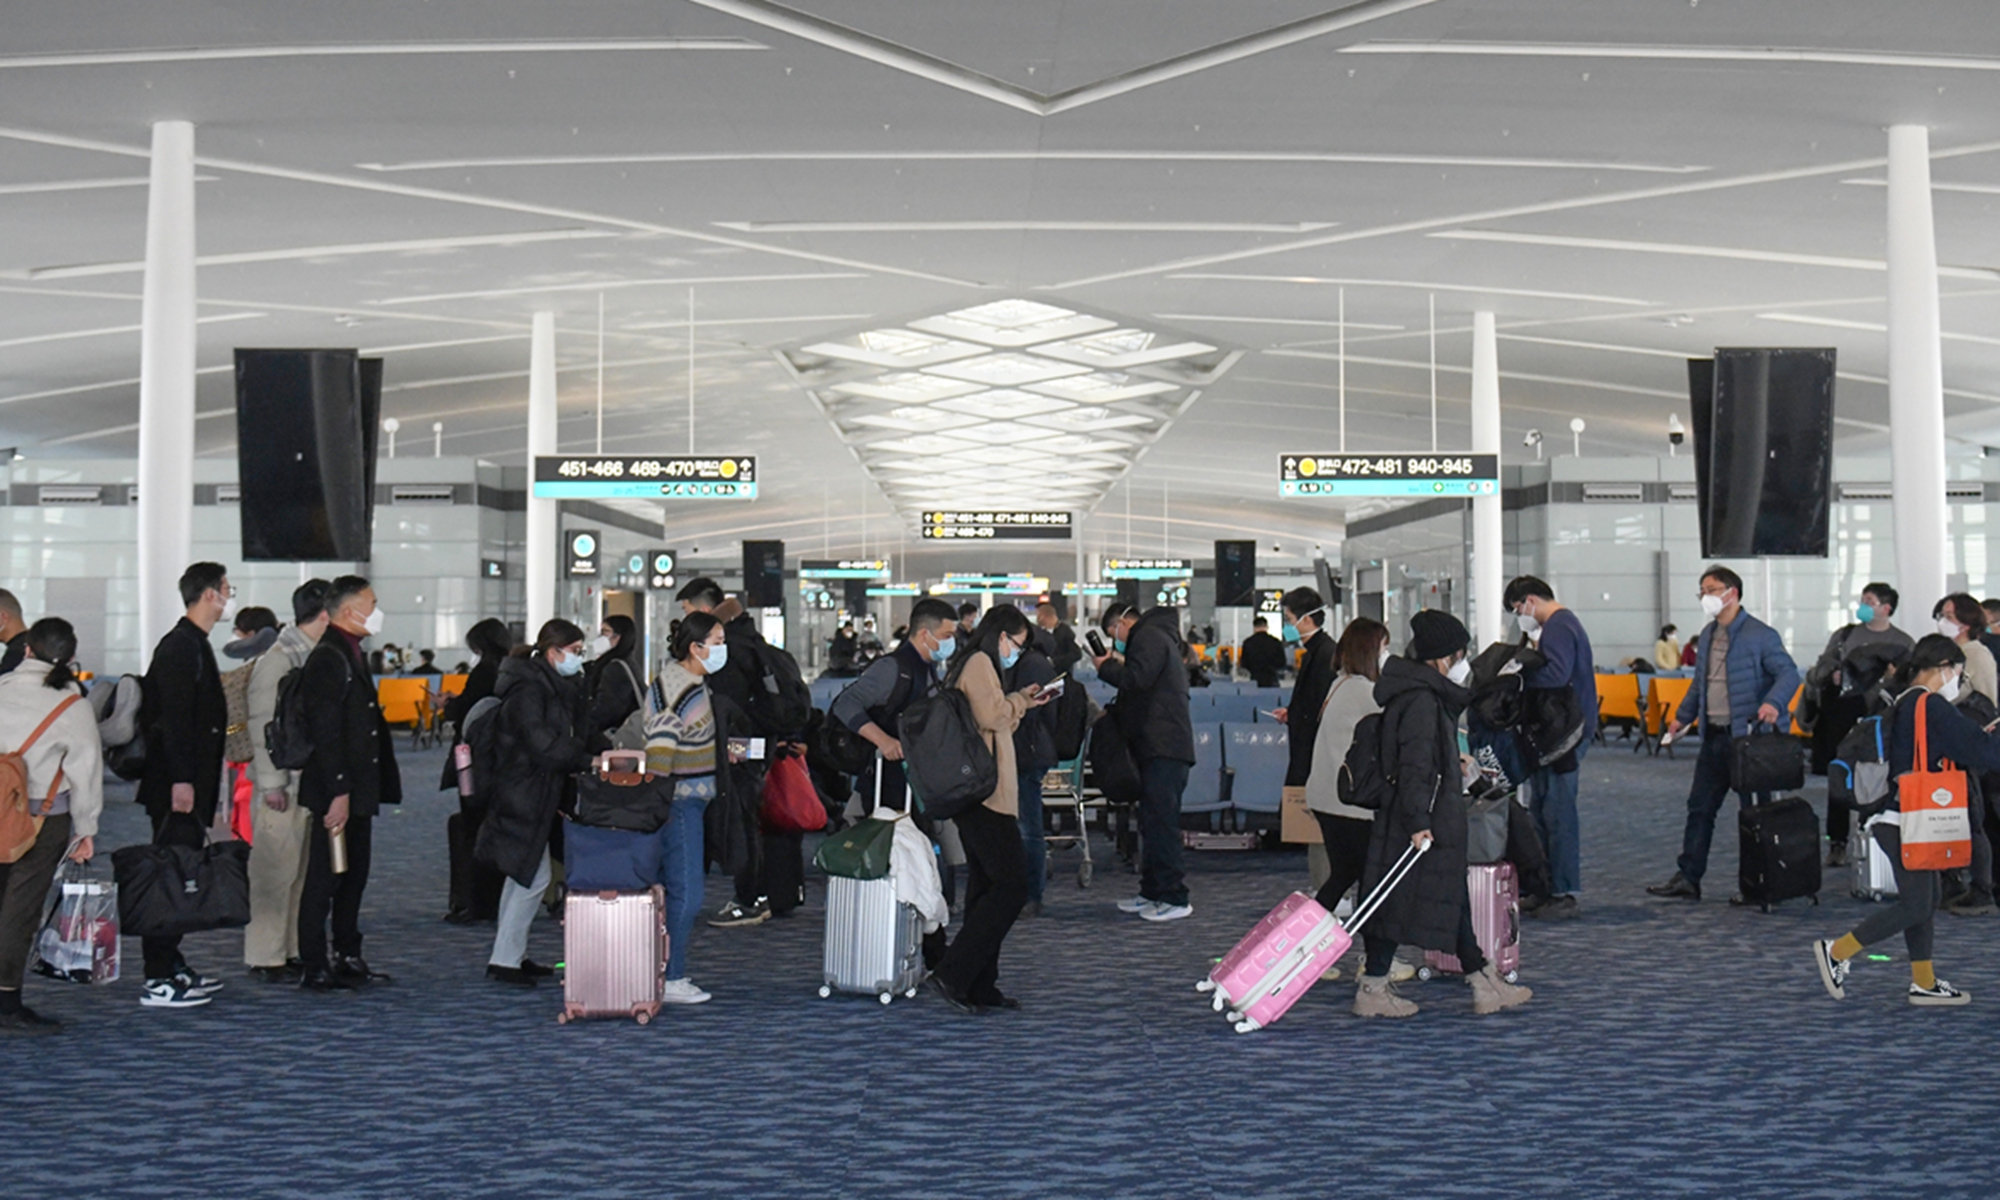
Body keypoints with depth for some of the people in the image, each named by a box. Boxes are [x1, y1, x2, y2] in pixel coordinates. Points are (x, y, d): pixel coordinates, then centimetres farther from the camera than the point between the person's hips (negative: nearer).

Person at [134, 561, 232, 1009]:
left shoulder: (193, 645, 17)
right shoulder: (181, 647, -14)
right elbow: (173, 717, -21)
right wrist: (181, 781, -24)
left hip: (189, 785, 10)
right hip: (177, 786, -10)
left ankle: (173, 967, 22)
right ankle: (158, 980, -6)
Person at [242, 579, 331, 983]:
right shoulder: (277, 659, -10)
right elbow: (263, 725, -13)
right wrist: (271, 783, -15)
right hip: (284, 785, -8)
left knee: (304, 870, 11)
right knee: (275, 871, -4)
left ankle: (292, 951, 18)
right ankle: (265, 958, 2)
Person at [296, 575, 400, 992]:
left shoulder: (353, 654, 16)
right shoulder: (327, 658, -15)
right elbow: (325, 733, -21)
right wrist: (337, 793, -24)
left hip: (358, 789, 10)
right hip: (335, 790, -10)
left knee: (354, 876, 15)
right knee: (324, 878, -3)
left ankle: (348, 958, 24)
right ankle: (312, 967, 3)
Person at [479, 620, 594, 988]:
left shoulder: (555, 686, 14)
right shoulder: (527, 689, -17)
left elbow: (577, 734, 15)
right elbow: (541, 742, -26)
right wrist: (586, 762, -24)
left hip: (535, 795, 11)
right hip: (521, 795, -11)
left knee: (522, 873, 16)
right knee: (534, 876, -9)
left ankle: (513, 954, 25)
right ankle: (503, 960, -3)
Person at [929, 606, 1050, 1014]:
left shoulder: (973, 664, 22)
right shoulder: (980, 663, -9)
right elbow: (993, 715, -21)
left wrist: (1021, 702, 19)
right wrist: (1020, 700, -3)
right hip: (985, 794, -11)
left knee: (987, 886, 12)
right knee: (1011, 885, -11)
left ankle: (980, 987, 14)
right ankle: (952, 974, -13)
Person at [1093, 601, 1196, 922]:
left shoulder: (1149, 637, -8)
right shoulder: (1155, 637, 25)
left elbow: (1136, 679, -22)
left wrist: (1106, 667, -7)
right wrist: (1118, 665, 12)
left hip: (1164, 747, -11)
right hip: (1159, 745, 11)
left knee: (1161, 820, -11)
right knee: (1153, 820, 15)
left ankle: (1174, 898, -11)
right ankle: (1153, 892, 21)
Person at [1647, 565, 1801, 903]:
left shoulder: (1760, 635, -10)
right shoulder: (1707, 636, 15)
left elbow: (1788, 673, -17)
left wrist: (1773, 702, -34)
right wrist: (1683, 716, 22)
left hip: (1747, 735, -8)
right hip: (1713, 736, 8)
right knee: (1699, 807, 9)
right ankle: (1688, 878, 15)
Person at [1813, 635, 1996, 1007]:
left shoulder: (1904, 705, 14)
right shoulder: (1931, 705, -15)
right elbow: (1981, 750, -15)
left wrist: (1979, 740, 13)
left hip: (1904, 821, 10)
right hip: (1906, 823, -10)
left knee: (1928, 898, 14)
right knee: (1915, 906, -5)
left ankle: (1925, 983, 19)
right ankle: (1836, 951, -2)